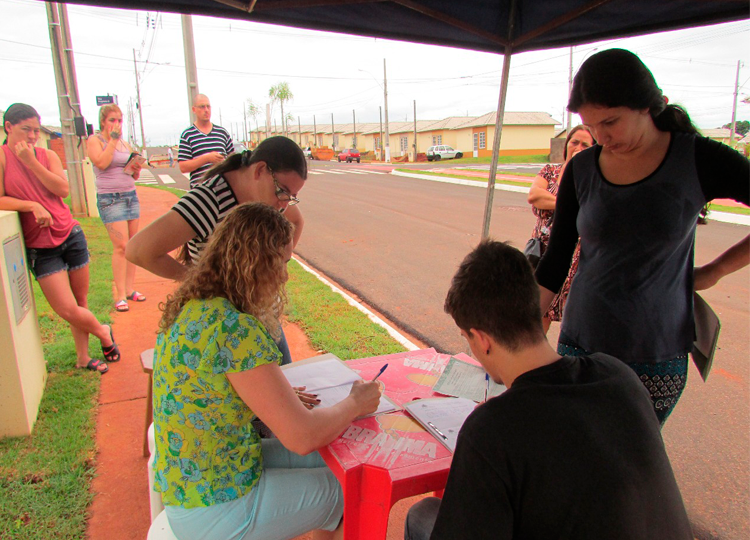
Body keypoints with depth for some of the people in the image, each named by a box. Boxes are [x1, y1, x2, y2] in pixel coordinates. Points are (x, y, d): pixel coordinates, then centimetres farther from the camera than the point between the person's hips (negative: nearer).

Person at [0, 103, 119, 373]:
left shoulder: (47, 155, 7)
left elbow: (63, 189, -8)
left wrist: (31, 162, -13)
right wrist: (33, 206, -20)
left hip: (70, 235, 3)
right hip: (40, 247, -3)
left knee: (80, 302, 9)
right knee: (68, 310, -8)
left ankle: (83, 357, 27)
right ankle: (104, 333, 21)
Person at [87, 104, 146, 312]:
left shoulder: (125, 144, 17)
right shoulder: (95, 140, 0)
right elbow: (101, 163, -18)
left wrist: (137, 168, -2)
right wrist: (113, 140, -12)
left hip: (131, 195, 6)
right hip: (110, 198, -6)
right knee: (121, 246, -12)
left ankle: (130, 289, 14)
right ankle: (120, 295, -6)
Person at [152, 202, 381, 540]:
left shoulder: (193, 309, -2)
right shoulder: (237, 330, -30)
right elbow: (303, 436, -27)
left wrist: (279, 395, 3)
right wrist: (357, 403, -8)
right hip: (214, 509, -8)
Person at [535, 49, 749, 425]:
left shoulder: (698, 161, -6)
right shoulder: (581, 170, 0)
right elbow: (555, 263, 2)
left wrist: (715, 270, 0)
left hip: (657, 354, -1)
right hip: (581, 342, 2)